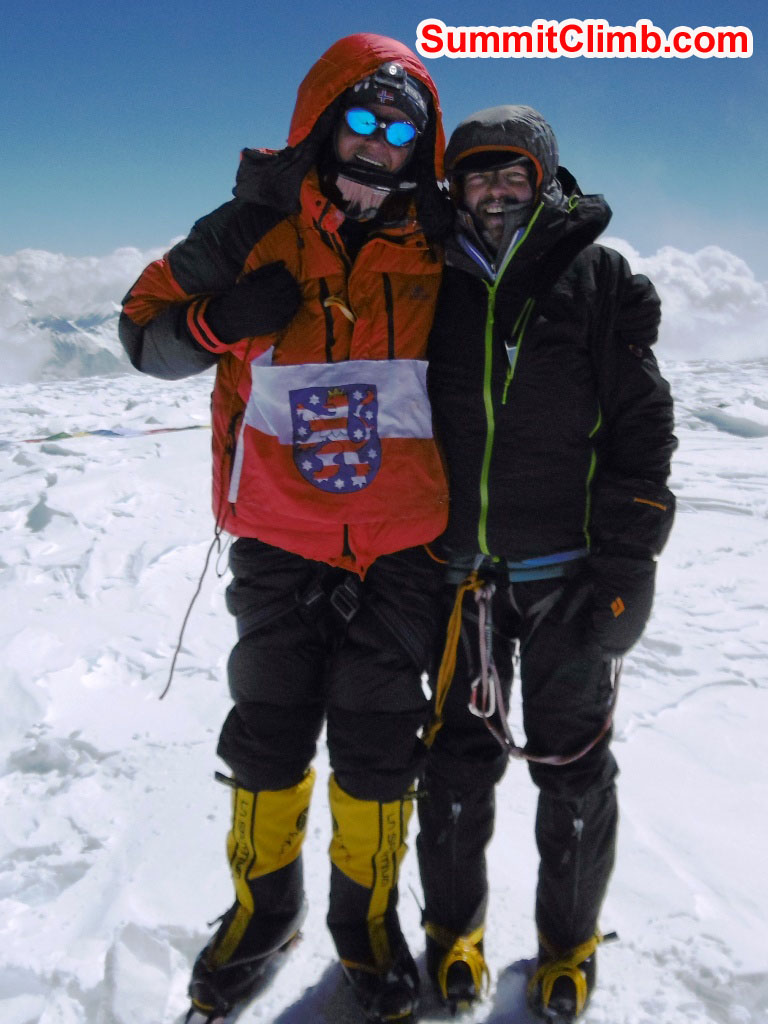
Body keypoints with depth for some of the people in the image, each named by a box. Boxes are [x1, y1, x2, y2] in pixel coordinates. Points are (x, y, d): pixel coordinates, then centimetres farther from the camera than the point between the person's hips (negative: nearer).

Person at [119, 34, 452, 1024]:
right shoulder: (253, 231, -3)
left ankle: (366, 918, 35)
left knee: (379, 747, 10)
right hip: (279, 543, 0)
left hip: (398, 551, 1)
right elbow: (143, 325, 3)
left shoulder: (435, 247, 1)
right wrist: (218, 318, -16)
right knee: (268, 737, 12)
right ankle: (263, 905, 38)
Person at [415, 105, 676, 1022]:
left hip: (571, 574, -1)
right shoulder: (435, 288, 8)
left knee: (572, 768, 10)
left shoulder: (602, 282, 1)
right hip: (459, 572, 2)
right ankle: (453, 924, 34)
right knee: (457, 759, 10)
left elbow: (641, 426, -3)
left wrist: (624, 566, -10)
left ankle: (569, 939, 33)